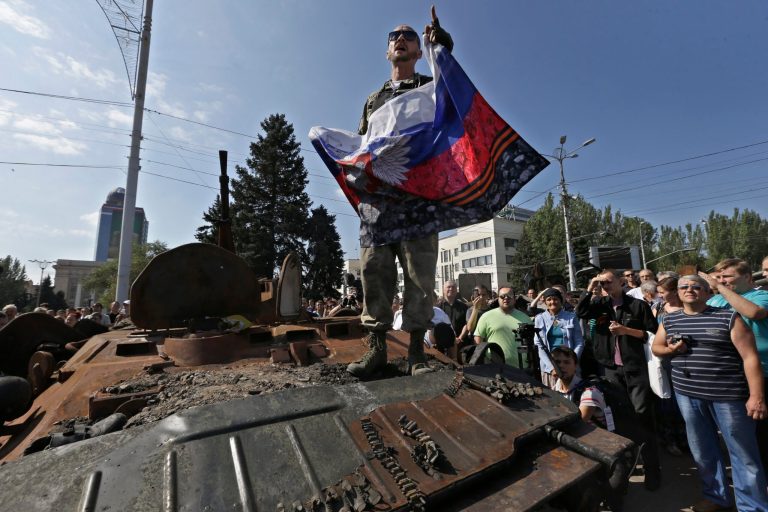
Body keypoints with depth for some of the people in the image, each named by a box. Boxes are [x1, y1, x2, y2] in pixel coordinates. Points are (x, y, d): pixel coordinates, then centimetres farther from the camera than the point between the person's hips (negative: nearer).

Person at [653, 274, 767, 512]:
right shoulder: (669, 320, 5)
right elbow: (656, 347, 15)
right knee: (702, 450, 16)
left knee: (743, 454, 7)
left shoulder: (728, 317, -6)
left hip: (728, 394, -3)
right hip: (687, 394, 4)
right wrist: (670, 350, -7)